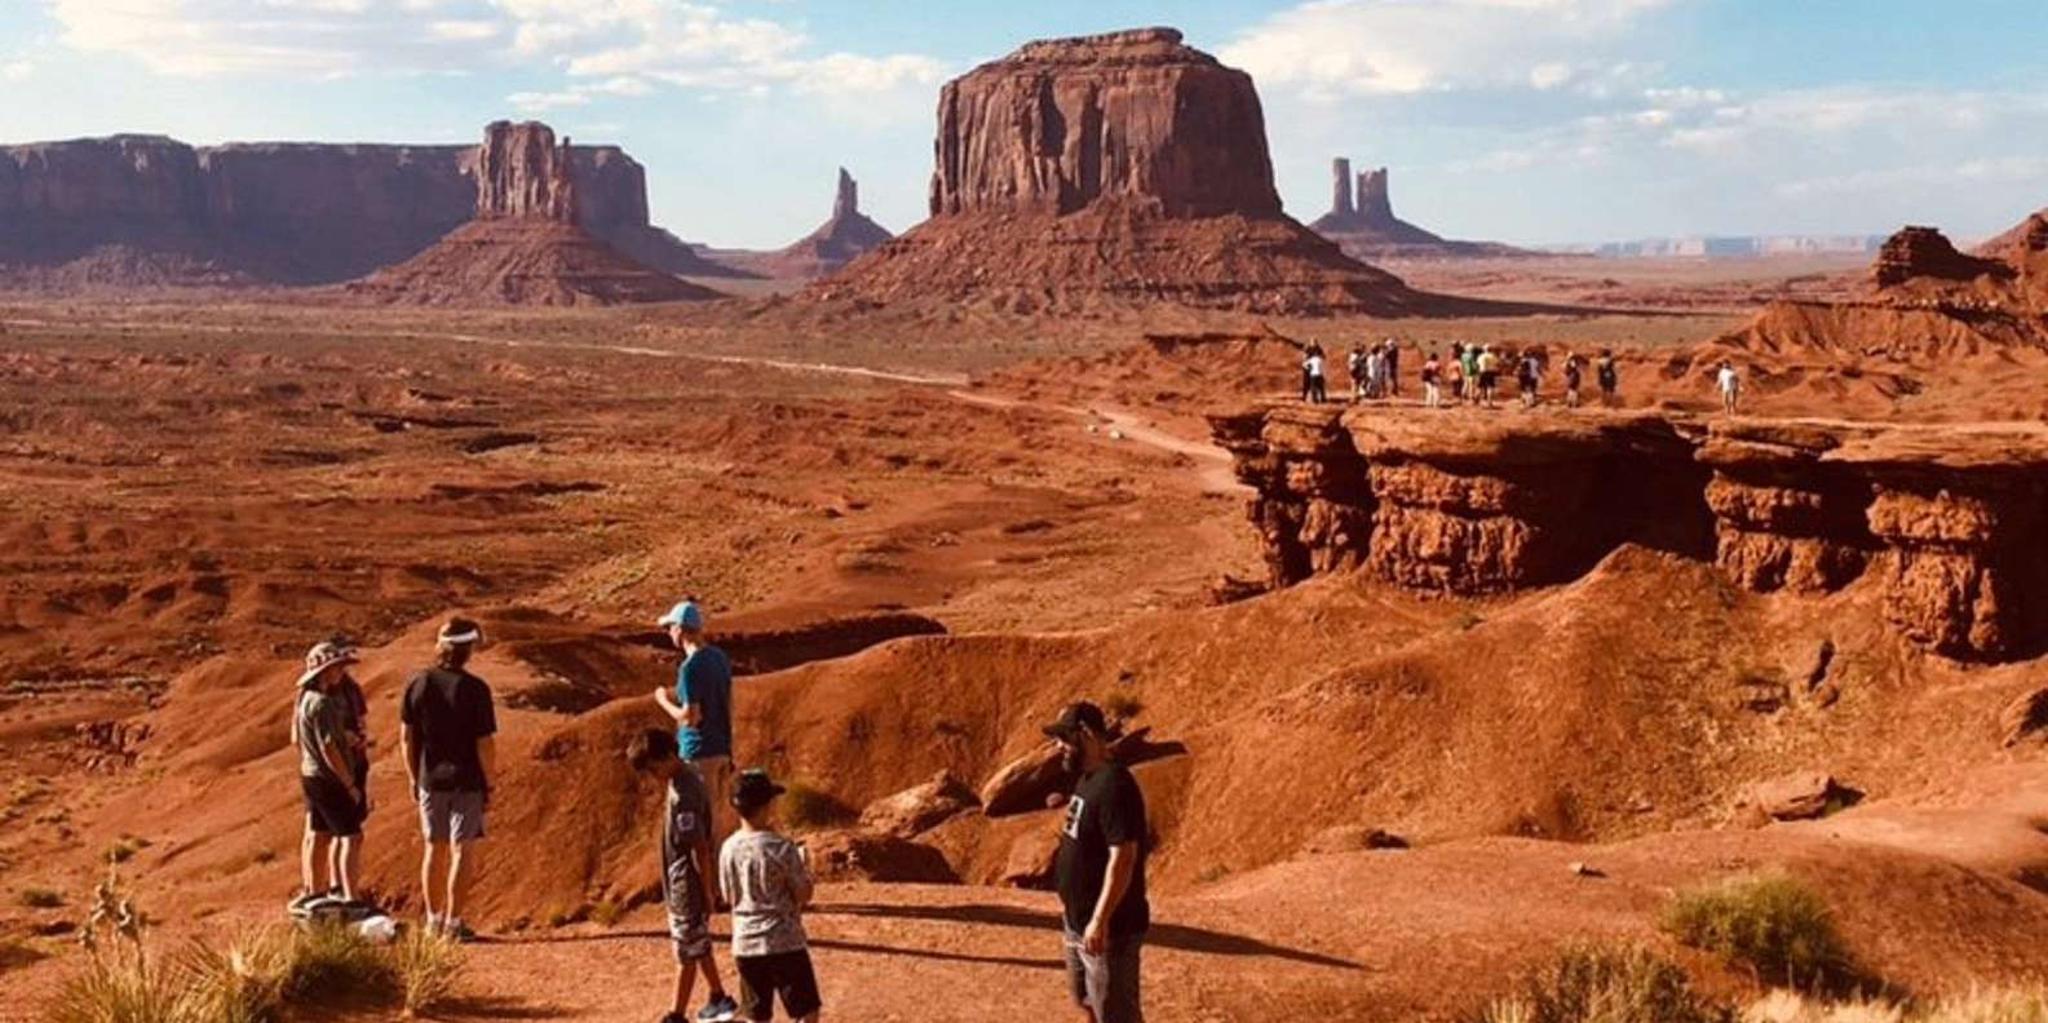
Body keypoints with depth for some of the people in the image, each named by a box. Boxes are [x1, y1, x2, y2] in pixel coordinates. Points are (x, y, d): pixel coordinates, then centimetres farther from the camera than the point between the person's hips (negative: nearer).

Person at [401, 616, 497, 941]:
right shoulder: (474, 689, -14)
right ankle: (453, 922, 1)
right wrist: (489, 782, -2)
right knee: (463, 850, 2)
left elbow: (406, 738, 4)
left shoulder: (417, 685, -2)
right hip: (466, 780, -4)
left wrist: (413, 778, 14)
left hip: (430, 780, 4)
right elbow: (485, 743, -13)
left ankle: (434, 919, 21)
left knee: (434, 848, 14)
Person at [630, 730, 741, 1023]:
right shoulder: (685, 780, 6)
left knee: (687, 952, 1)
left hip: (688, 886, -10)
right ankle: (719, 1000, 34)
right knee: (698, 945, 21)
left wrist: (707, 891, -18)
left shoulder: (683, 795, -25)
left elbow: (700, 848, -23)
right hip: (685, 882, 10)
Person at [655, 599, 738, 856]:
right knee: (723, 811, 17)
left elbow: (691, 717, -21)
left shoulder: (690, 667, -20)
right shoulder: (720, 658, 5)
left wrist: (664, 701, -6)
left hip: (700, 751, -8)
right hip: (723, 747, 8)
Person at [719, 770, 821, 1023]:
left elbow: (729, 896, 9)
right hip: (785, 944, -5)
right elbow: (804, 895, -9)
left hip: (745, 945, 5)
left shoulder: (728, 848, -1)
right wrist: (805, 868, 7)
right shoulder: (782, 849, -16)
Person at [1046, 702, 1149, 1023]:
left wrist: (1100, 921, -27)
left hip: (1110, 928, -10)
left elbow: (1122, 859, -26)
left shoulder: (1113, 785, -22)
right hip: (1078, 924, 10)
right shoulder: (1087, 780, 10)